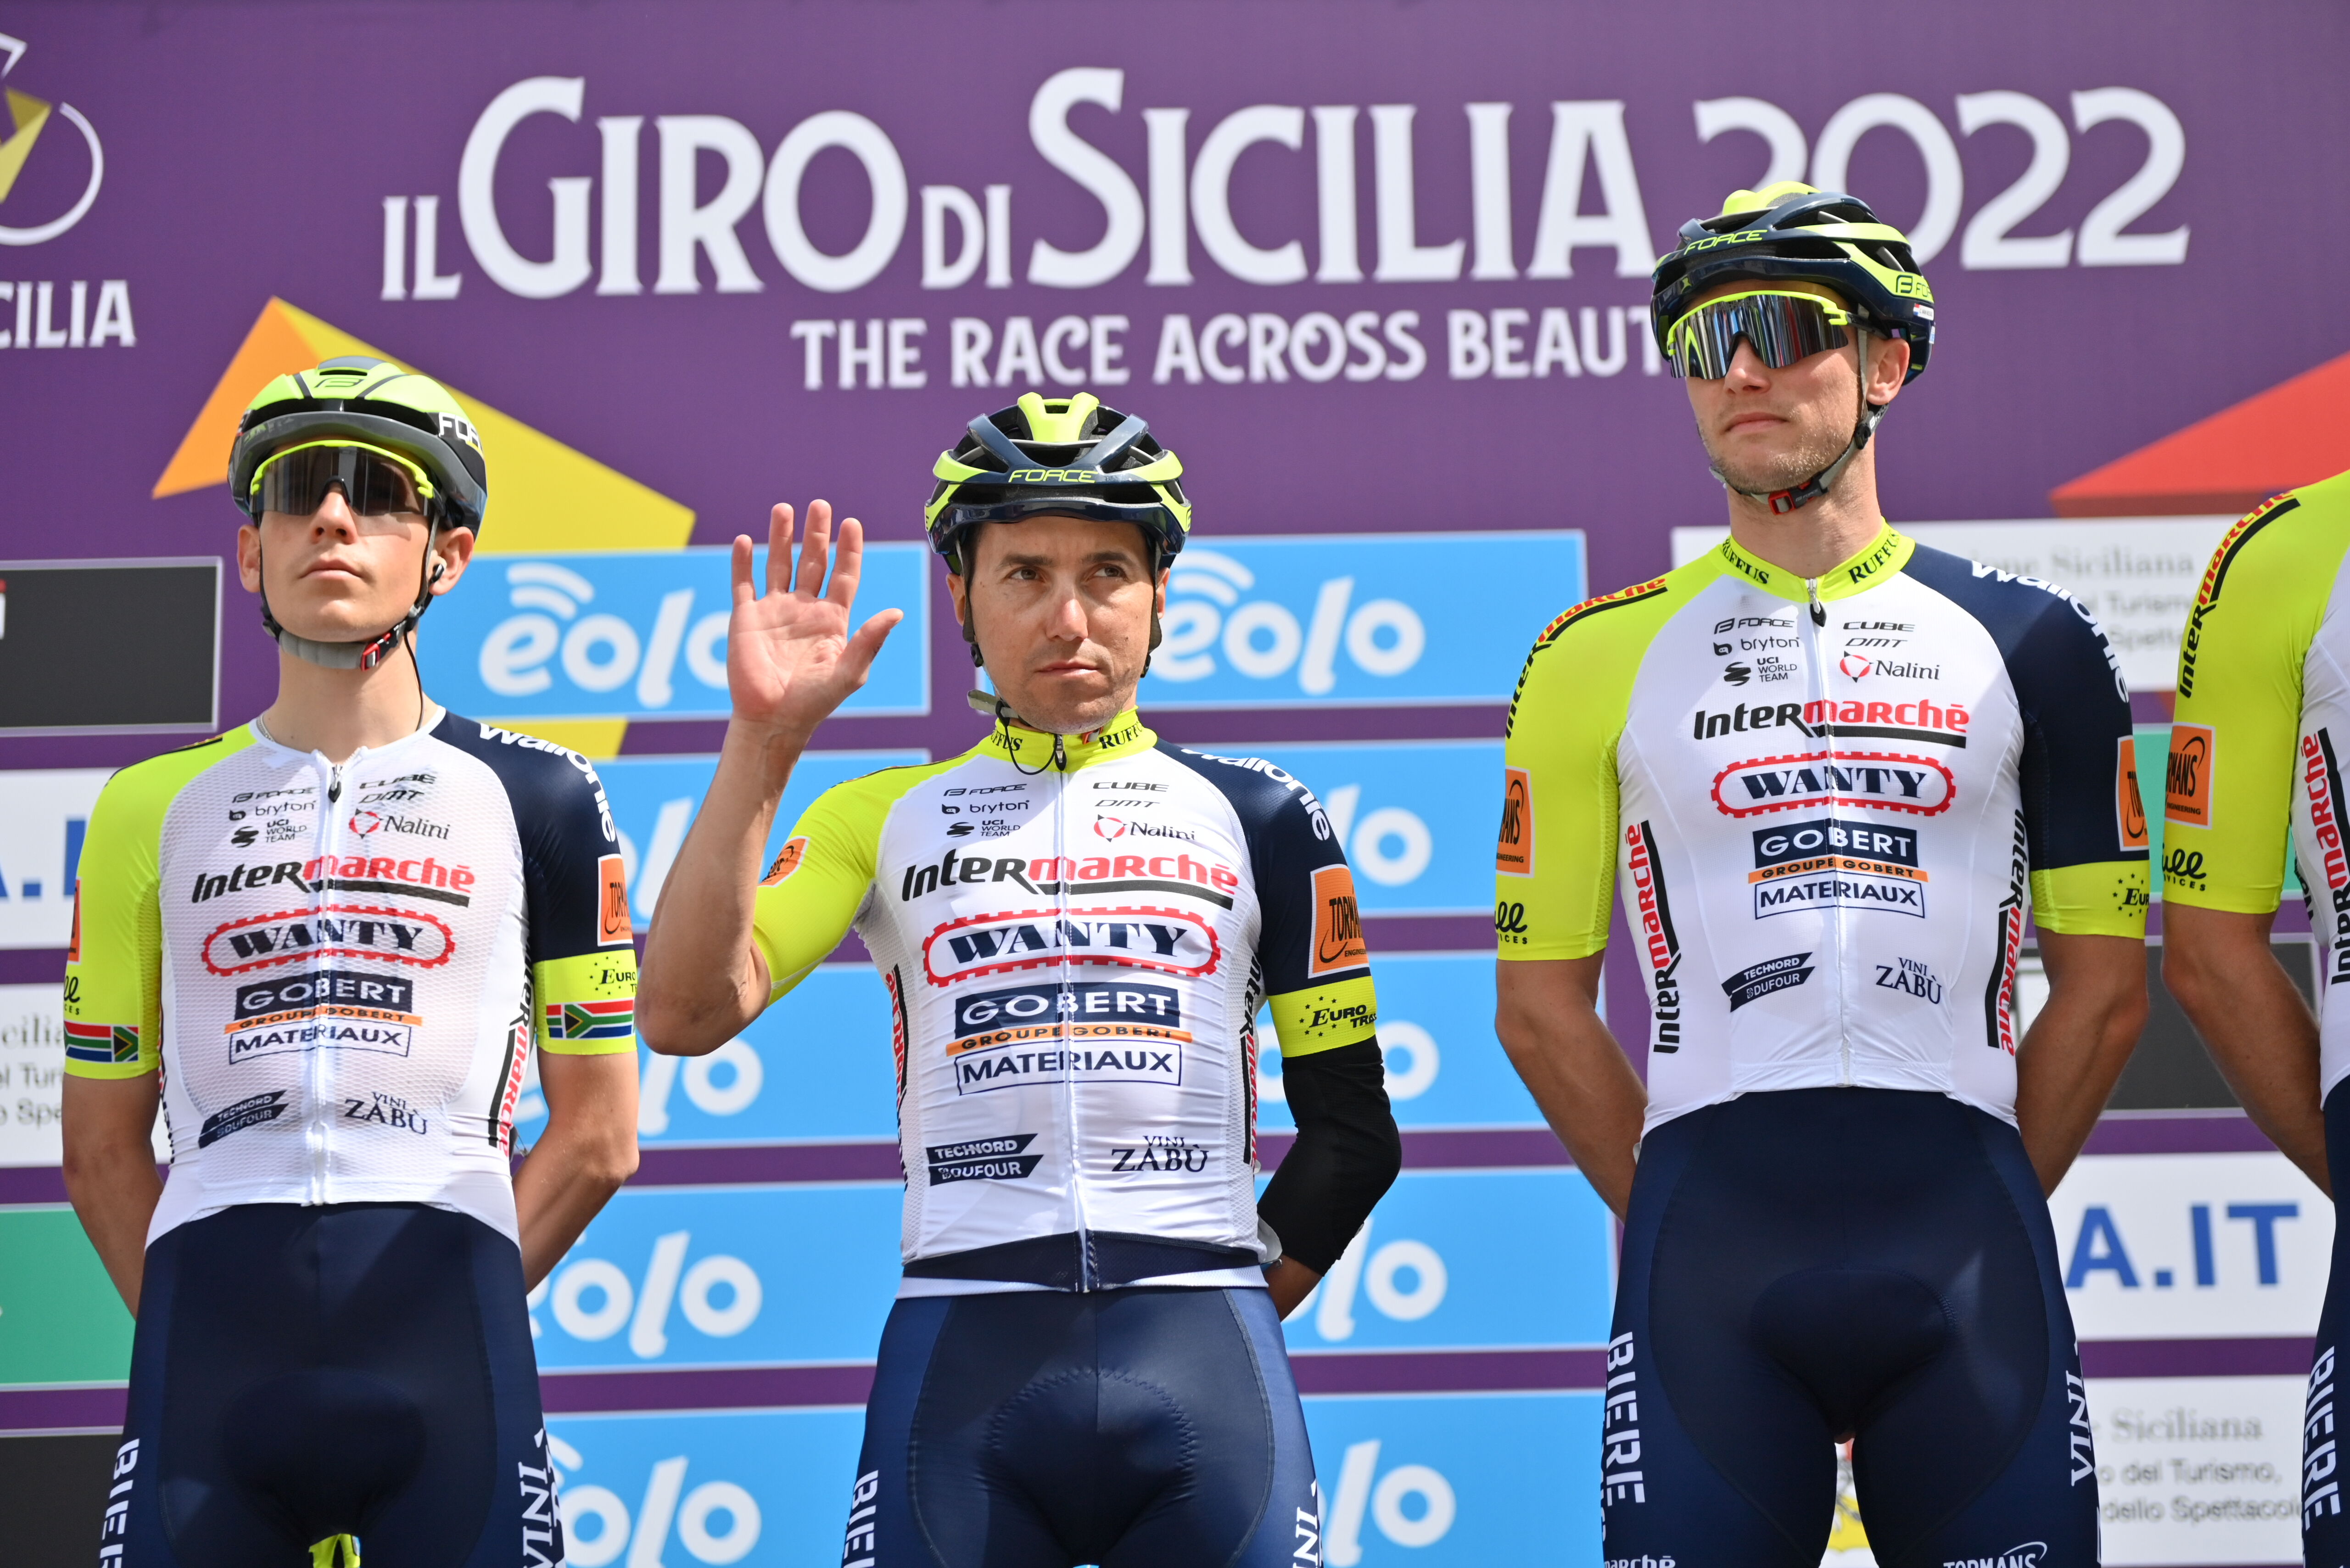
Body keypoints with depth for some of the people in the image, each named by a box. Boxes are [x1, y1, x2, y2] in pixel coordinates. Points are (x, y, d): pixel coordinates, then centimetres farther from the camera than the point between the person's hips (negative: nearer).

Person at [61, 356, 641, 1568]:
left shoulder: (535, 796, 8)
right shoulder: (153, 808, 13)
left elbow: (598, 1139, 8)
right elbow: (103, 1148, 14)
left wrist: (452, 1313, 1)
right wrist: (211, 1334, 4)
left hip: (445, 1326, -1)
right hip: (207, 1318, 2)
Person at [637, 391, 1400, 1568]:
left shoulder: (1254, 817, 10)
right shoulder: (887, 818, 11)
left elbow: (1352, 1133, 13)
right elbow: (687, 1015, -4)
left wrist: (1223, 1327, 7)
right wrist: (762, 745, -8)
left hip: (1202, 1359, 0)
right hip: (958, 1356, 0)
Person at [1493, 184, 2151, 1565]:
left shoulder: (2028, 643, 10)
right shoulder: (1606, 657, 9)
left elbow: (2105, 992, 12)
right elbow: (1543, 1006, 9)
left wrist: (1977, 1209, 7)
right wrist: (1686, 1223, 5)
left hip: (1969, 1260, 1)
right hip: (1709, 1238, 0)